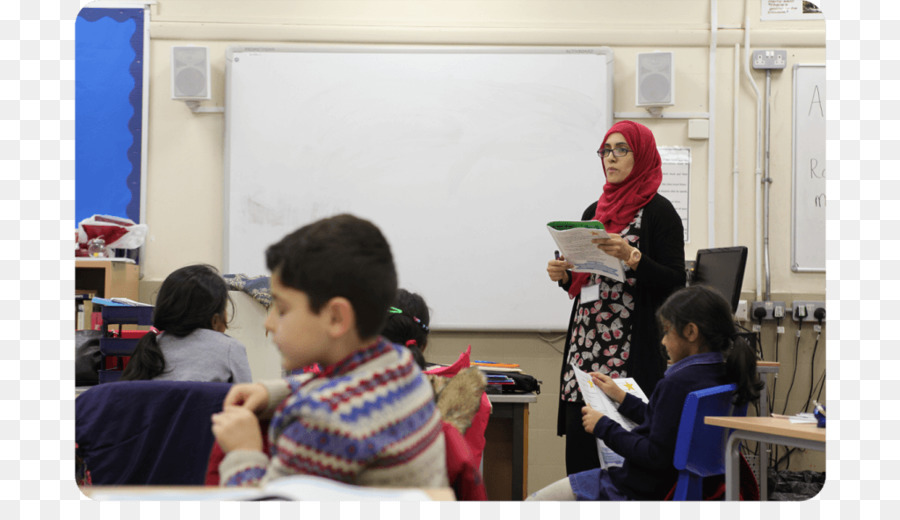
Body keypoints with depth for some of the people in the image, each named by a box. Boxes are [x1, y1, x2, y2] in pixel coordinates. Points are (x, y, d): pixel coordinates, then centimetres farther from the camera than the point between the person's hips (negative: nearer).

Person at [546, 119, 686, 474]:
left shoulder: (658, 212, -2)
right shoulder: (594, 212, 17)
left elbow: (674, 283, -9)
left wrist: (631, 256, -21)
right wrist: (563, 275, 3)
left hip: (633, 348, -6)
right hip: (585, 344, 6)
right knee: (580, 449, 2)